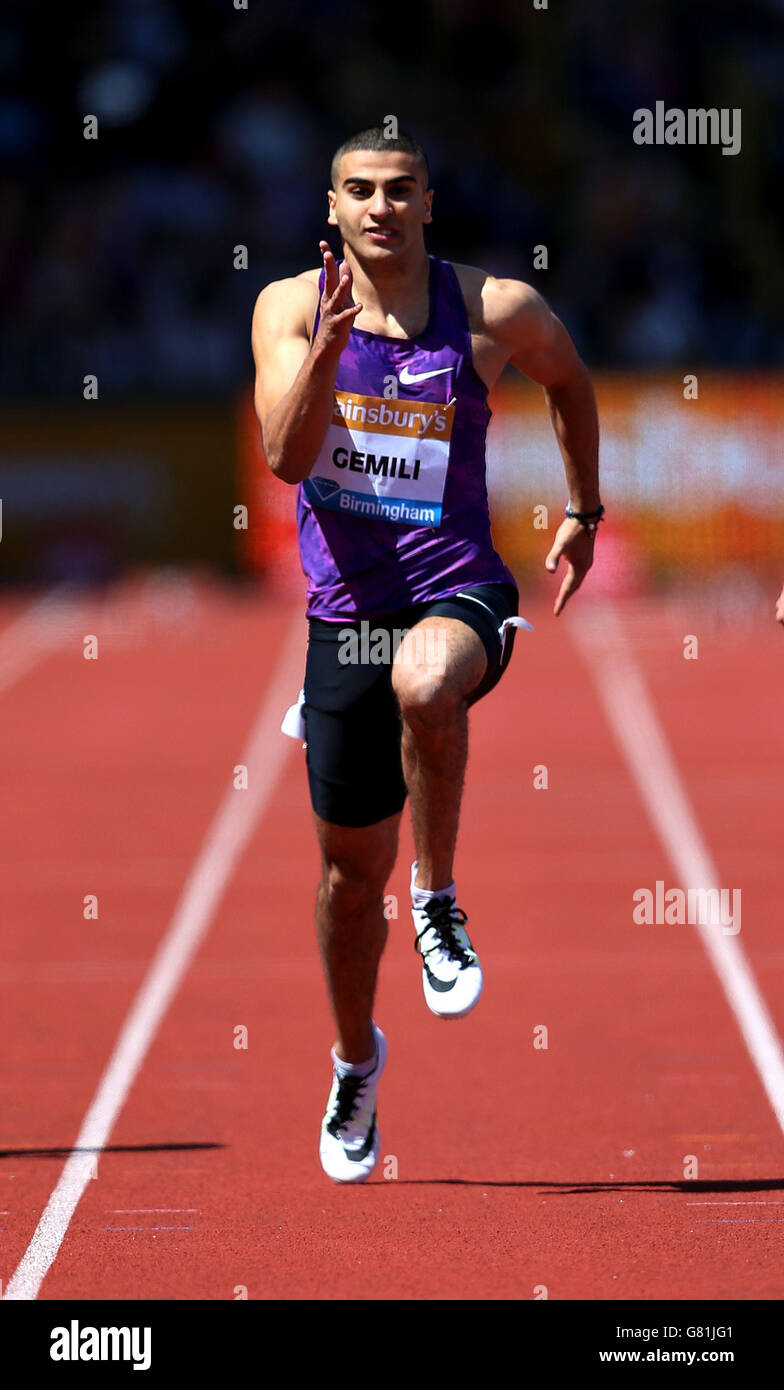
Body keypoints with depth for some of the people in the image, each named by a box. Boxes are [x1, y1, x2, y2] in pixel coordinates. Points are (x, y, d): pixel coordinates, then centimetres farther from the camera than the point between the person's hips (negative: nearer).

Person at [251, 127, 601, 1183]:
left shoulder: (495, 312, -3)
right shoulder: (291, 306, -2)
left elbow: (569, 381, 18)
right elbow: (288, 455, -15)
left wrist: (583, 514, 20)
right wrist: (328, 346, -28)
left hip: (458, 590, -2)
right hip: (345, 610, 2)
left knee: (426, 681, -40)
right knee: (352, 868, 10)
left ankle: (439, 903, -17)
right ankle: (356, 1060, 36)